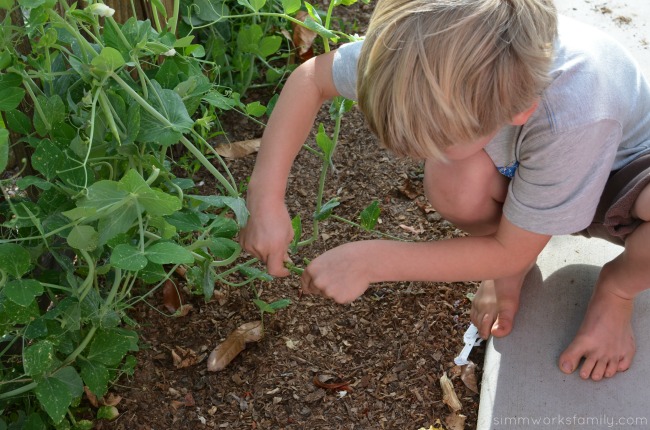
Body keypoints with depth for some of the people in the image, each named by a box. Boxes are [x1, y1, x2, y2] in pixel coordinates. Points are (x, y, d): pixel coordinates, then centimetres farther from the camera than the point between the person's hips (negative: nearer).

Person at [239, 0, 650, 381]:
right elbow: (311, 78, -16)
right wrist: (266, 197, -25)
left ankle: (617, 289, -3)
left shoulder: (575, 117, -43)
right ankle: (512, 268, 0)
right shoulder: (442, 51, -33)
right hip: (519, 167, 3)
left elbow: (510, 251, -27)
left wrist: (370, 261, -29)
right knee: (450, 178, -33)